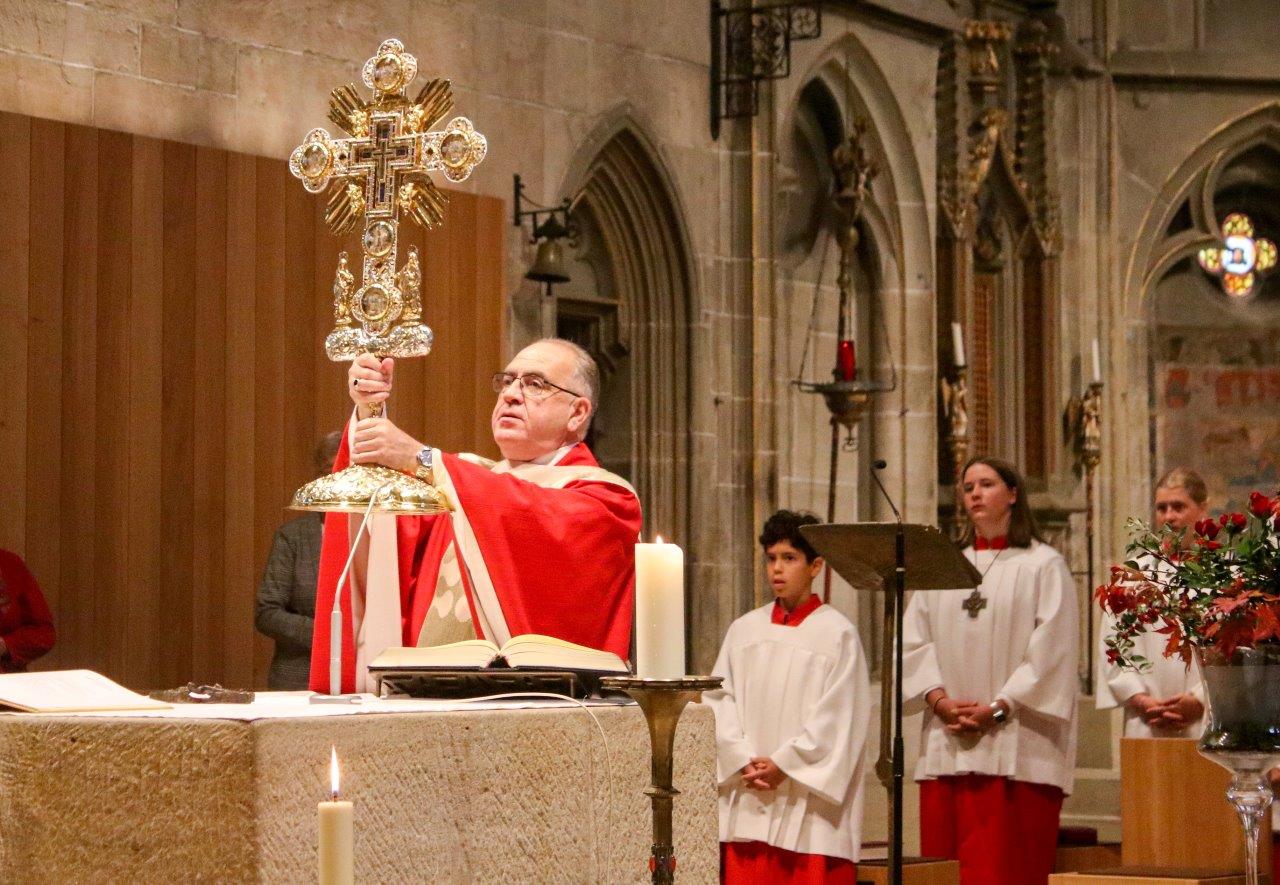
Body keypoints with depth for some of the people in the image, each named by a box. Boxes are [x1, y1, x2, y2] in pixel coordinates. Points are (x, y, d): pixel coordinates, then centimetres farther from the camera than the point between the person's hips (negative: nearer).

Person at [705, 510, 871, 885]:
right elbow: (720, 700, 8)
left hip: (810, 805, -4)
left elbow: (836, 718, -6)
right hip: (747, 802, 4)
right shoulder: (744, 629, 14)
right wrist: (743, 762, -6)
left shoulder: (837, 633, 0)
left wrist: (782, 765, -10)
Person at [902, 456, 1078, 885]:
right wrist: (939, 699, -7)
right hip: (946, 750, 5)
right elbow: (914, 642, 10)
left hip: (1015, 749, -5)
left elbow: (1052, 652, -6)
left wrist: (998, 709, -14)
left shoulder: (1044, 566, 3)